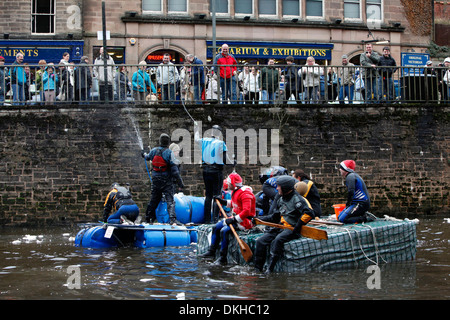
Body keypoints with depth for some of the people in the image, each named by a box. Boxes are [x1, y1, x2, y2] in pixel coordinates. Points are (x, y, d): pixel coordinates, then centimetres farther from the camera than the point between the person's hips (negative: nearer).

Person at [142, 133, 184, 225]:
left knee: (154, 198, 19)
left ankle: (149, 217, 29)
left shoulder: (154, 150, 2)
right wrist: (180, 182, -13)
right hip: (166, 180, -5)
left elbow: (148, 157, 26)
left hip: (155, 179, 5)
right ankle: (172, 218, -22)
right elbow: (174, 169, -16)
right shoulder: (169, 153, -12)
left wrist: (144, 154, 51)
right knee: (170, 200, -8)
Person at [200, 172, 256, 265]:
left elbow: (246, 211, -29)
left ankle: (223, 258, -21)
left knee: (224, 231, -26)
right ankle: (212, 251, 16)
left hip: (245, 220, -10)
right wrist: (223, 202, 23)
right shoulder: (235, 191, 11)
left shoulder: (245, 193, -21)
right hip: (236, 218, 11)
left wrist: (234, 220, -30)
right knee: (216, 227, 8)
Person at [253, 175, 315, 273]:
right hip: (281, 228, 8)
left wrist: (298, 226, -22)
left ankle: (270, 269, -35)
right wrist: (259, 219, 19)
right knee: (261, 241, -9)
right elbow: (274, 218, 25)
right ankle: (257, 268, -7)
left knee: (277, 241, -35)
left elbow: (309, 213, -22)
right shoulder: (280, 200, 16)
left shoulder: (297, 199, -10)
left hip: (292, 229, -8)